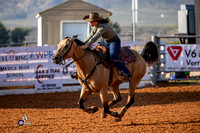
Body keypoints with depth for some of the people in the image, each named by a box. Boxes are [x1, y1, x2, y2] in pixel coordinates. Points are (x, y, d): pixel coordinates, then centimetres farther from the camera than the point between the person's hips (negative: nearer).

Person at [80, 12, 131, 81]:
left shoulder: (102, 27, -33)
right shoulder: (94, 26, -5)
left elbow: (95, 37, -45)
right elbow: (91, 35, 11)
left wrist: (87, 45, -55)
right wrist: (84, 43, 2)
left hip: (114, 41, -10)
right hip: (104, 41, 10)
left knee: (113, 56, -30)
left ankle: (126, 73, -31)